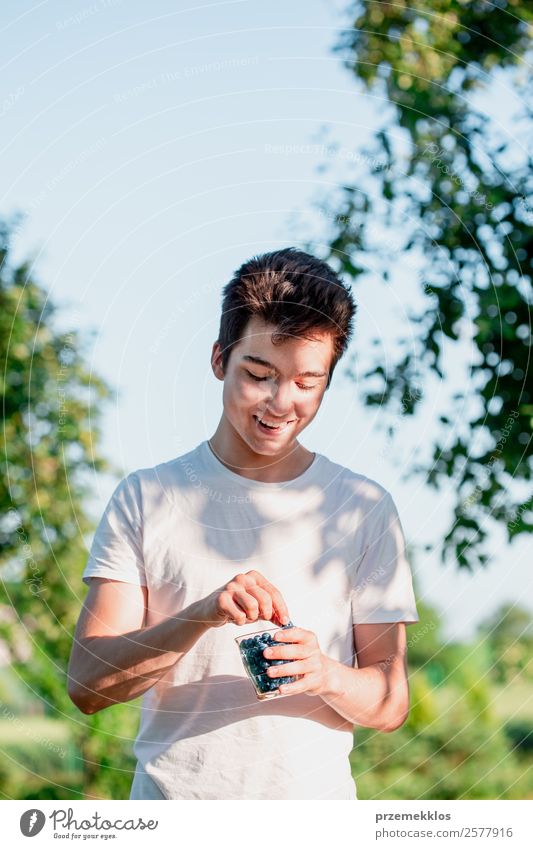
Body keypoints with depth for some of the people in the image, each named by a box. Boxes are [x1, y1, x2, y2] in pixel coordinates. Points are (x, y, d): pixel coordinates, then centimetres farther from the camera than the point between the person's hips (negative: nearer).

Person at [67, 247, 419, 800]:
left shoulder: (365, 509, 5)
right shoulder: (145, 499, 4)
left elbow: (391, 703, 5)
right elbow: (88, 684, -3)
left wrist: (326, 675, -16)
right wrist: (202, 616, -18)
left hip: (313, 802, 0)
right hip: (170, 797, 0)